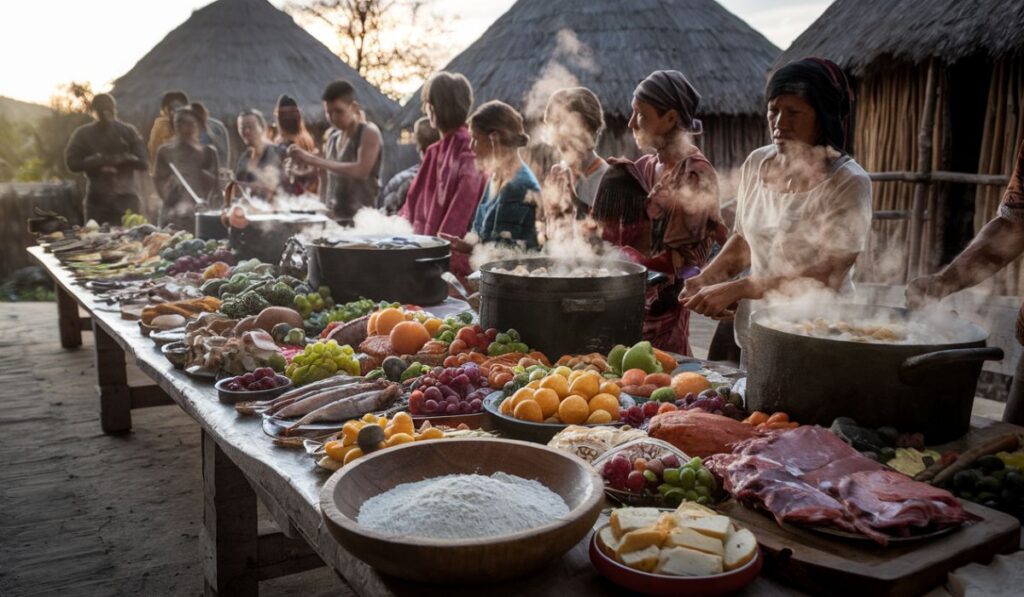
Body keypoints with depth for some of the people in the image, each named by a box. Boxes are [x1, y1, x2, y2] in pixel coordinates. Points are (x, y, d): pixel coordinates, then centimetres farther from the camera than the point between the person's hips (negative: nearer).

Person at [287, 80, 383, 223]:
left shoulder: (369, 133, -3)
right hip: (331, 219, 6)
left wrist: (314, 160, -21)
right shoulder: (331, 140, 16)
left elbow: (361, 171, -20)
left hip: (360, 219, -6)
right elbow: (325, 183, 16)